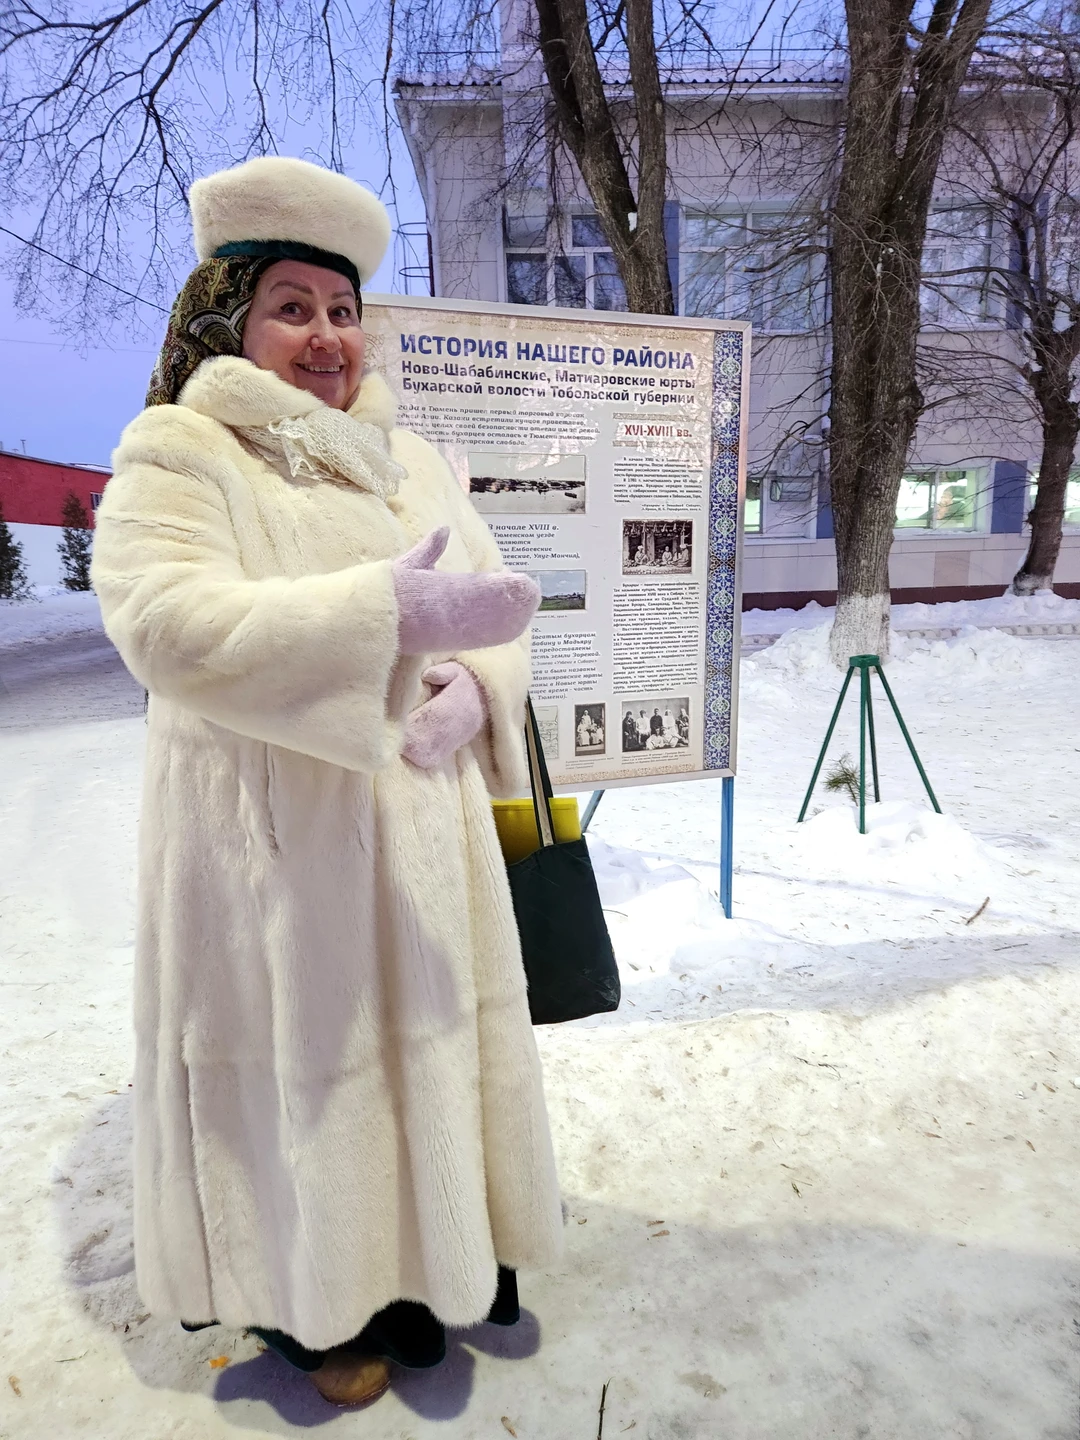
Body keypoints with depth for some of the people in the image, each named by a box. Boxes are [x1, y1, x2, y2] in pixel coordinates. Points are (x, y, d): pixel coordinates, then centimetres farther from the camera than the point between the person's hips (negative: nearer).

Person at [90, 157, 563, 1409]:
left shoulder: (409, 457, 14)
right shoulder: (175, 454, -5)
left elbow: (488, 601, 10)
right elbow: (168, 623, -21)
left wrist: (474, 691, -13)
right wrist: (389, 612, -30)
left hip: (420, 827, 6)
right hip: (273, 842, -5)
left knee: (428, 1033, 16)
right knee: (303, 1060, 7)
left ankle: (440, 1249, 40)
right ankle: (319, 1304, 33)